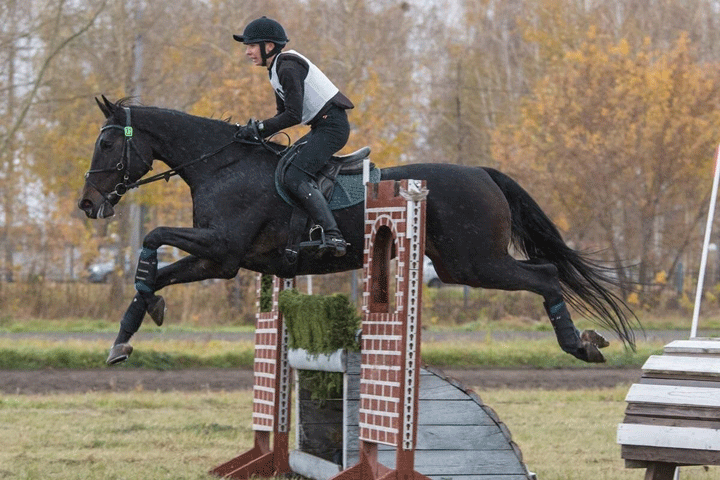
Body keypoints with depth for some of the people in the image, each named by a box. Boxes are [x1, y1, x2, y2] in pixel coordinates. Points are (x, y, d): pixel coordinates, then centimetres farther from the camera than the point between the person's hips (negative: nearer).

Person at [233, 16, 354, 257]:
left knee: (295, 177, -23)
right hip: (322, 127, 11)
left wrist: (258, 128, -17)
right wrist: (256, 134, 8)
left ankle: (333, 236, -34)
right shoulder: (278, 69, 16)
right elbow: (284, 114, 20)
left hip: (332, 126, -11)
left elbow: (293, 115, -21)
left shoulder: (288, 68, -16)